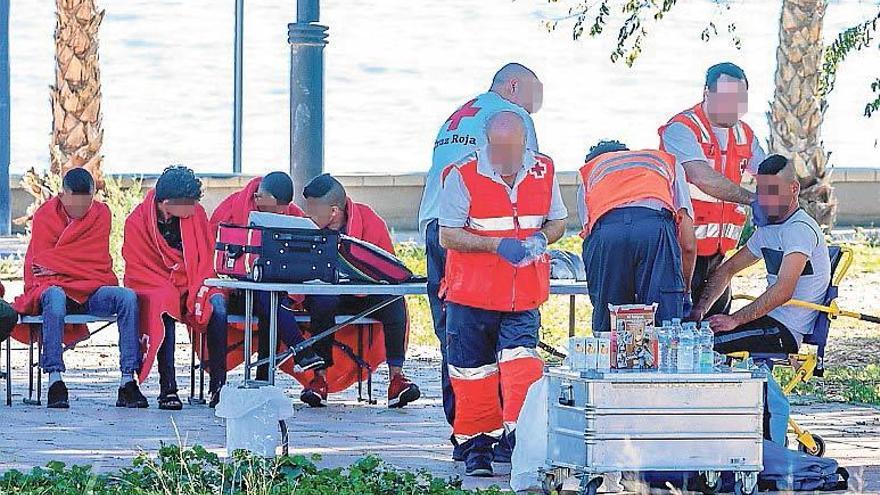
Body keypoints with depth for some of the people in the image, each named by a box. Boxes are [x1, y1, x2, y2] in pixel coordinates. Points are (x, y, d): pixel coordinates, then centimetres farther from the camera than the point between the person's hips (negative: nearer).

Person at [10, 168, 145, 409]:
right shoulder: (45, 215, 3)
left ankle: (128, 379, -34)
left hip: (91, 292, 2)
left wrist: (56, 266, -7)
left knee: (128, 297, -28)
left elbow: (98, 262, -1)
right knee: (54, 297, -39)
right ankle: (55, 379, -44)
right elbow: (38, 262, -2)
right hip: (55, 287, -2)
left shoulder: (101, 213, 6)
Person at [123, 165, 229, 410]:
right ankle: (167, 388, -36)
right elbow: (137, 270, -7)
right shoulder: (138, 221, -6)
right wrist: (169, 290, -20)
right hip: (155, 286, -3)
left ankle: (218, 384, -29)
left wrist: (200, 288, -14)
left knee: (217, 303, -30)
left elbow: (207, 258, 4)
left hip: (193, 286, 3)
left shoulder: (196, 213, 1)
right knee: (164, 307, -38)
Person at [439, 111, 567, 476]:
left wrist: (541, 238, -9)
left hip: (523, 296, 1)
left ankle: (519, 435, -17)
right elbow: (448, 236, -10)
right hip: (471, 295, -1)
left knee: (521, 361, -17)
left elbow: (558, 221, 14)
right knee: (473, 371, 6)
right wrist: (496, 245, -21)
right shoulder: (463, 175, -9)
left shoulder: (543, 172, 2)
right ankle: (476, 445, 19)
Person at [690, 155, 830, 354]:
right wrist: (700, 309, 6)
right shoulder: (767, 230, 17)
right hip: (769, 320, 9)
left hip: (786, 331, -9)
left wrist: (735, 320, -26)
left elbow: (783, 291, -25)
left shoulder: (800, 229, -15)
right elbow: (727, 270, 23)